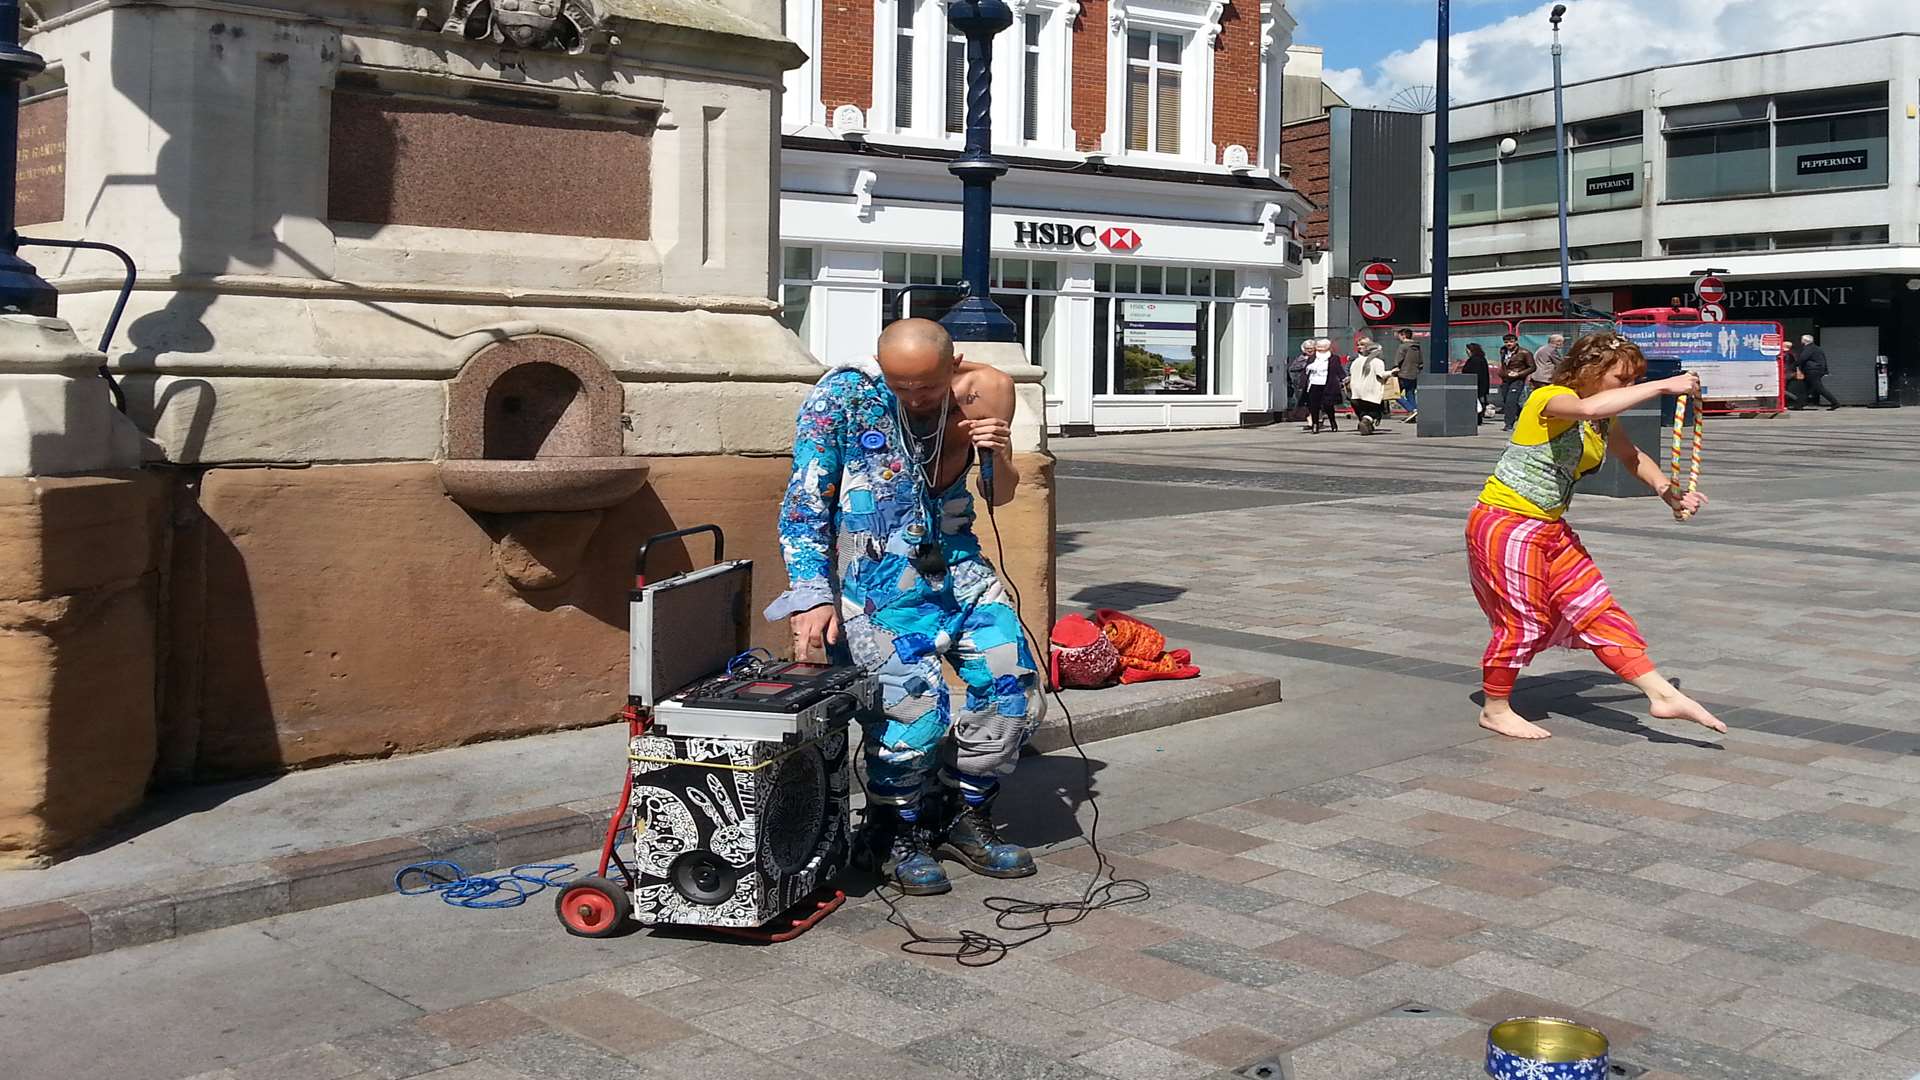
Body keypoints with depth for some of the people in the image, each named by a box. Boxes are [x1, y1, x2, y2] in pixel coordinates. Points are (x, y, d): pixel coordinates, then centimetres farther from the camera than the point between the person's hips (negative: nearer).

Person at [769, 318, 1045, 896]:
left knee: (1013, 682, -6)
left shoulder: (984, 391, -3)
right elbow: (804, 502, -13)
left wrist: (999, 456, -14)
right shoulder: (844, 396, -14)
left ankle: (965, 817, 17)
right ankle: (896, 834, 6)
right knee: (917, 697, -20)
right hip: (871, 576, -5)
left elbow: (1000, 496, 9)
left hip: (951, 561, 5)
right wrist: (812, 593, -24)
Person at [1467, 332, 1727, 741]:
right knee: (1519, 620, -1)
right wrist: (1662, 386, -38)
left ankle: (1663, 695, 3)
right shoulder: (1551, 399, -18)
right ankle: (1495, 710, 17)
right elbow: (1589, 407, -43)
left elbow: (1632, 456, 28)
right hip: (1504, 523, -8)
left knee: (1598, 611, 4)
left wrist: (1668, 492, 10)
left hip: (1550, 529, 8)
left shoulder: (1605, 422, 10)